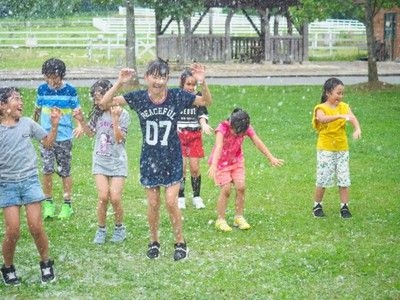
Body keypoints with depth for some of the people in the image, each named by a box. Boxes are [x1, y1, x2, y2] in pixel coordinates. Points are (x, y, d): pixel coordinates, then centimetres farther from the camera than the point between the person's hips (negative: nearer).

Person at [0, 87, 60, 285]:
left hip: (30, 180, 1)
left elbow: (47, 143, 15)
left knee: (36, 228, -2)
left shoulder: (28, 124, 3)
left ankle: (46, 264, 19)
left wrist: (54, 125, 1)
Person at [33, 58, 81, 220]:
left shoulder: (70, 90, -6)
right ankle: (48, 203, 8)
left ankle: (67, 205, 16)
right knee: (47, 170, -6)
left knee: (65, 171, 6)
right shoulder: (42, 89, 0)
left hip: (64, 137, -1)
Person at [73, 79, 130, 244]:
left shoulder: (122, 114, -10)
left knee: (115, 198, -10)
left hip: (117, 161, -3)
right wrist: (81, 121, 4)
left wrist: (115, 119, -27)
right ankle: (101, 229, 7)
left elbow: (119, 139, -18)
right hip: (100, 161, 3)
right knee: (103, 196, -11)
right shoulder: (97, 113, 4)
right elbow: (91, 133, 20)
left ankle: (119, 228, 14)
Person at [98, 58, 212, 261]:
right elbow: (104, 103, -12)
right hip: (149, 159, 1)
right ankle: (154, 242, 27)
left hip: (172, 158, -1)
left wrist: (202, 83, -22)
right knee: (153, 203, 8)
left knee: (171, 202, -4)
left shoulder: (177, 96, -12)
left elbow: (206, 102, -3)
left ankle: (180, 242, 14)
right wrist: (119, 83, -27)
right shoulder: (138, 98, -10)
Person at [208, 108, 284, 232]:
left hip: (236, 160, 4)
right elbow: (218, 147, -43)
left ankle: (239, 217, 6)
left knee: (241, 187, -9)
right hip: (221, 161, -4)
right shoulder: (223, 128, -30)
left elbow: (258, 143, -16)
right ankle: (220, 220, -2)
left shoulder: (247, 128, -16)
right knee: (226, 189, -13)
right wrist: (213, 165, -56)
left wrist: (271, 158, -21)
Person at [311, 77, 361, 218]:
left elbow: (352, 117, -15)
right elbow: (323, 119, -31)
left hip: (342, 148, 4)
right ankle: (317, 206, 16)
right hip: (325, 148, -4)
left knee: (344, 179, 3)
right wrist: (340, 116, -46)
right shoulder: (321, 108, -8)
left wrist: (357, 129, -36)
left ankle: (344, 207, 13)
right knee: (323, 179, 0)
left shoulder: (344, 107, 3)